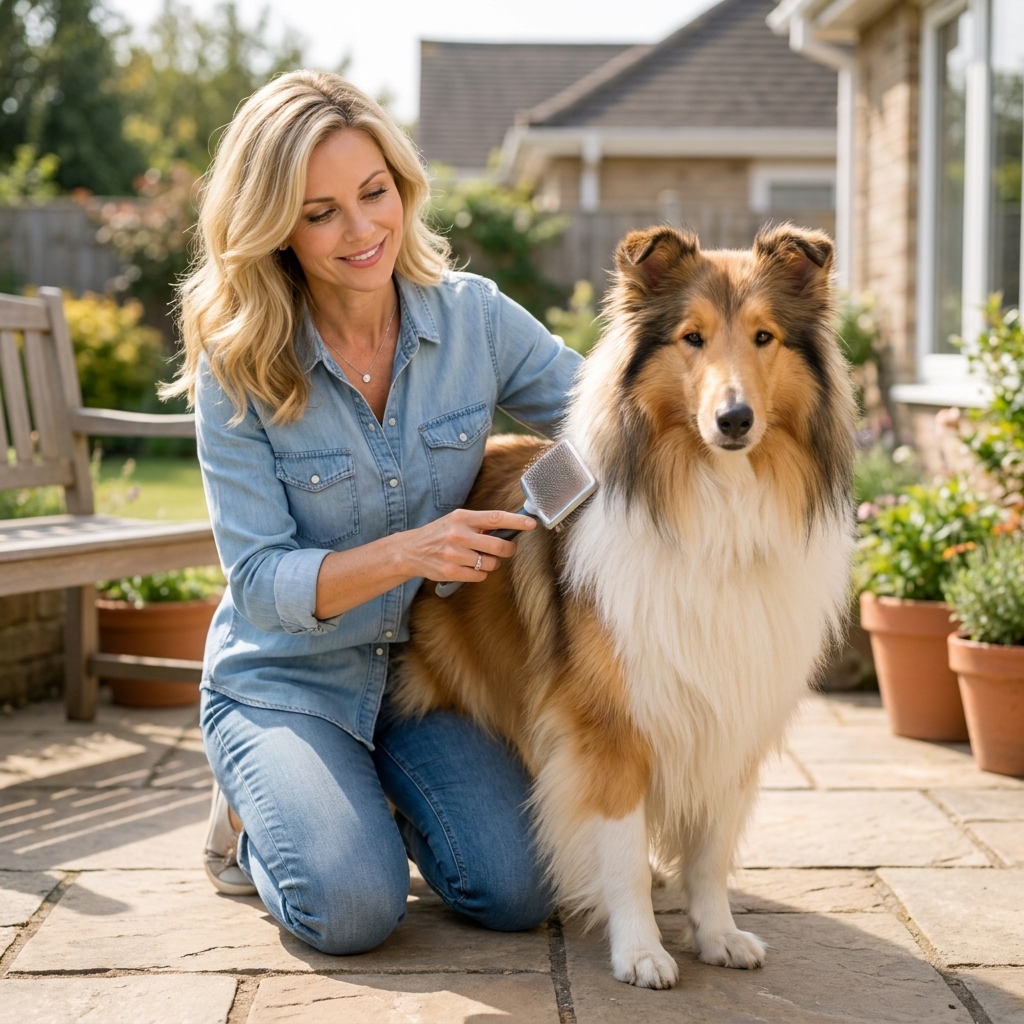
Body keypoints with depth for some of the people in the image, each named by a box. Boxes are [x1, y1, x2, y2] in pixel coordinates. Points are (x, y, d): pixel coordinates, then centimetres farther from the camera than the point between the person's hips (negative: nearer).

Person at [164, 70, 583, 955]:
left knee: (518, 894, -15)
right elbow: (262, 582, -15)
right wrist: (407, 553, -32)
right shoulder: (238, 367, -14)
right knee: (353, 906, -24)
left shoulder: (474, 317, -7)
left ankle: (392, 799, 17)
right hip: (286, 681, -2)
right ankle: (256, 810, 10)